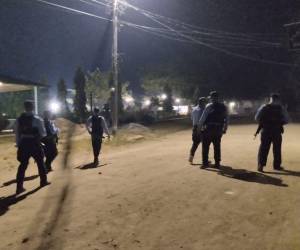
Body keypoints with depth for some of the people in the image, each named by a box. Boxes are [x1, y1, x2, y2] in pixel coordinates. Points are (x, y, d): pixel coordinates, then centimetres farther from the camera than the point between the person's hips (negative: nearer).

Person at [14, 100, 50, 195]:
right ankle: (43, 181, 28)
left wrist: (18, 145, 11)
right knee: (40, 163, 16)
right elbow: (43, 133, -5)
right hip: (35, 144, -3)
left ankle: (19, 187, 6)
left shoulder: (19, 119, 2)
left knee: (23, 165, 8)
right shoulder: (37, 119, -8)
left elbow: (17, 133, 3)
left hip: (23, 144, 3)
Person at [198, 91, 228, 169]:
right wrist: (224, 129, 16)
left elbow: (203, 118, -9)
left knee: (205, 146, 5)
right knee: (217, 146, 13)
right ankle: (217, 164, 17)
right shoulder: (223, 107, 8)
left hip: (209, 129, -5)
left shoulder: (209, 106, -8)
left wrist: (199, 127, 0)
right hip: (219, 129, 5)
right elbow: (226, 119, 9)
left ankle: (205, 163, 5)